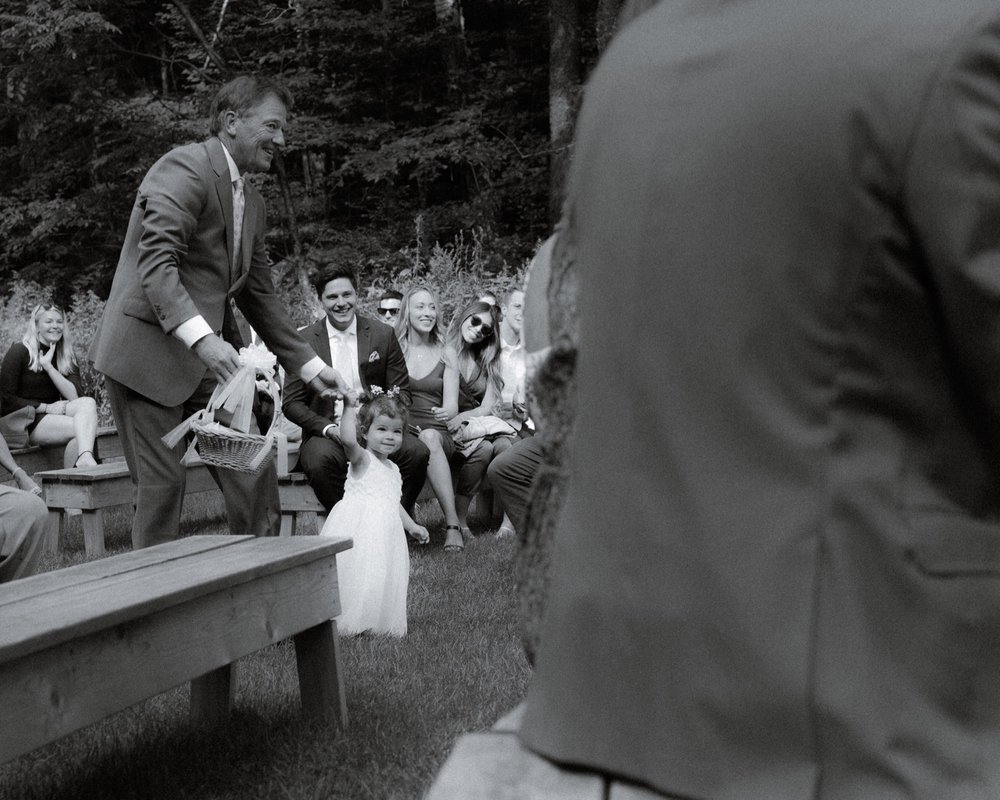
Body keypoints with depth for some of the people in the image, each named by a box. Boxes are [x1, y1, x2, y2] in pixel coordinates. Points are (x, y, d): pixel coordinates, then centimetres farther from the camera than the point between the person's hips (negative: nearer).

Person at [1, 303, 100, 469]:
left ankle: (84, 458, -49)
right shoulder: (19, 351, -1)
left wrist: (49, 367, -11)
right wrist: (46, 407, -14)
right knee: (82, 429, -29)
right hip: (26, 423, -5)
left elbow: (75, 396, -3)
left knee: (88, 403, -28)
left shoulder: (67, 357, 14)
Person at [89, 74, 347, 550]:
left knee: (254, 474, 3)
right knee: (162, 484, -4)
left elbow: (259, 294, 22)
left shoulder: (251, 203, 17)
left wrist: (309, 366, 17)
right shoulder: (185, 169, -12)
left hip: (208, 358, 8)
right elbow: (155, 263, -23)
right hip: (148, 350, -8)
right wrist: (201, 337, -34)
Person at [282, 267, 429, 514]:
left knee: (416, 452, -27)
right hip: (327, 433, -2)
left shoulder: (383, 334, 7)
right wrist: (329, 428, -14)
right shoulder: (304, 340, 3)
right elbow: (291, 403, 3)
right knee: (320, 460, -36)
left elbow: (401, 392, 9)